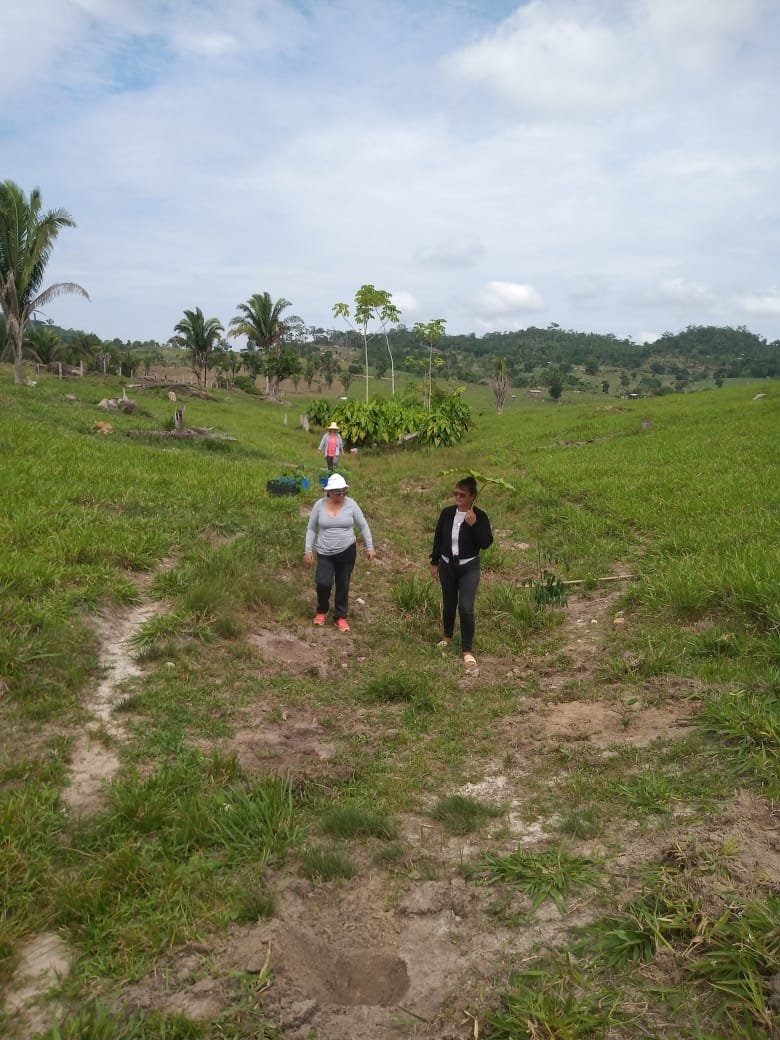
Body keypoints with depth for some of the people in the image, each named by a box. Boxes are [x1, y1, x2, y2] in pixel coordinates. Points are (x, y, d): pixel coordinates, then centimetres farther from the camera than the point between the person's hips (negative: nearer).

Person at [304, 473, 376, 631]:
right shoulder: (319, 505, -6)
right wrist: (308, 550, 1)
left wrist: (370, 547, 0)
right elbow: (311, 529, 3)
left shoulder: (351, 504, -7)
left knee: (343, 586, 8)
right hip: (325, 553, 0)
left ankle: (341, 617, 24)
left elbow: (363, 526, 2)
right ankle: (322, 611, 14)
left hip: (347, 551, 0)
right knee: (323, 583, -14)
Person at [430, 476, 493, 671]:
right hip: (447, 566, 4)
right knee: (448, 603, 17)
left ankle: (467, 650, -1)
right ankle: (447, 636, 41)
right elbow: (438, 538, 6)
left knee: (466, 608, -11)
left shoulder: (479, 516, -12)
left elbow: (486, 543, -17)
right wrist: (434, 563, 8)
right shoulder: (447, 513, -3)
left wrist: (474, 524, -27)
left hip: (469, 568, -3)